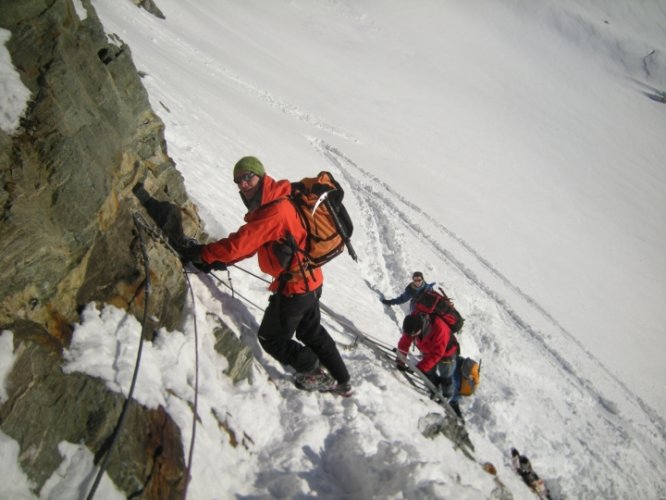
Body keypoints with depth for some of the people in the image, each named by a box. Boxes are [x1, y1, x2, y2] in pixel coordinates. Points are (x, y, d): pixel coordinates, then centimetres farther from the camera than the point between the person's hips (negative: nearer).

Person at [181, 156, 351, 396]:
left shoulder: (275, 210, -25)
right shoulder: (270, 204, 7)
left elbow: (241, 242, -28)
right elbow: (250, 243, 10)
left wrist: (202, 253, -17)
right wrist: (218, 260, 0)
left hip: (294, 287, -10)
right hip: (311, 281, 10)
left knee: (271, 338, 10)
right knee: (311, 332, 25)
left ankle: (315, 374, 24)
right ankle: (341, 381, 37)